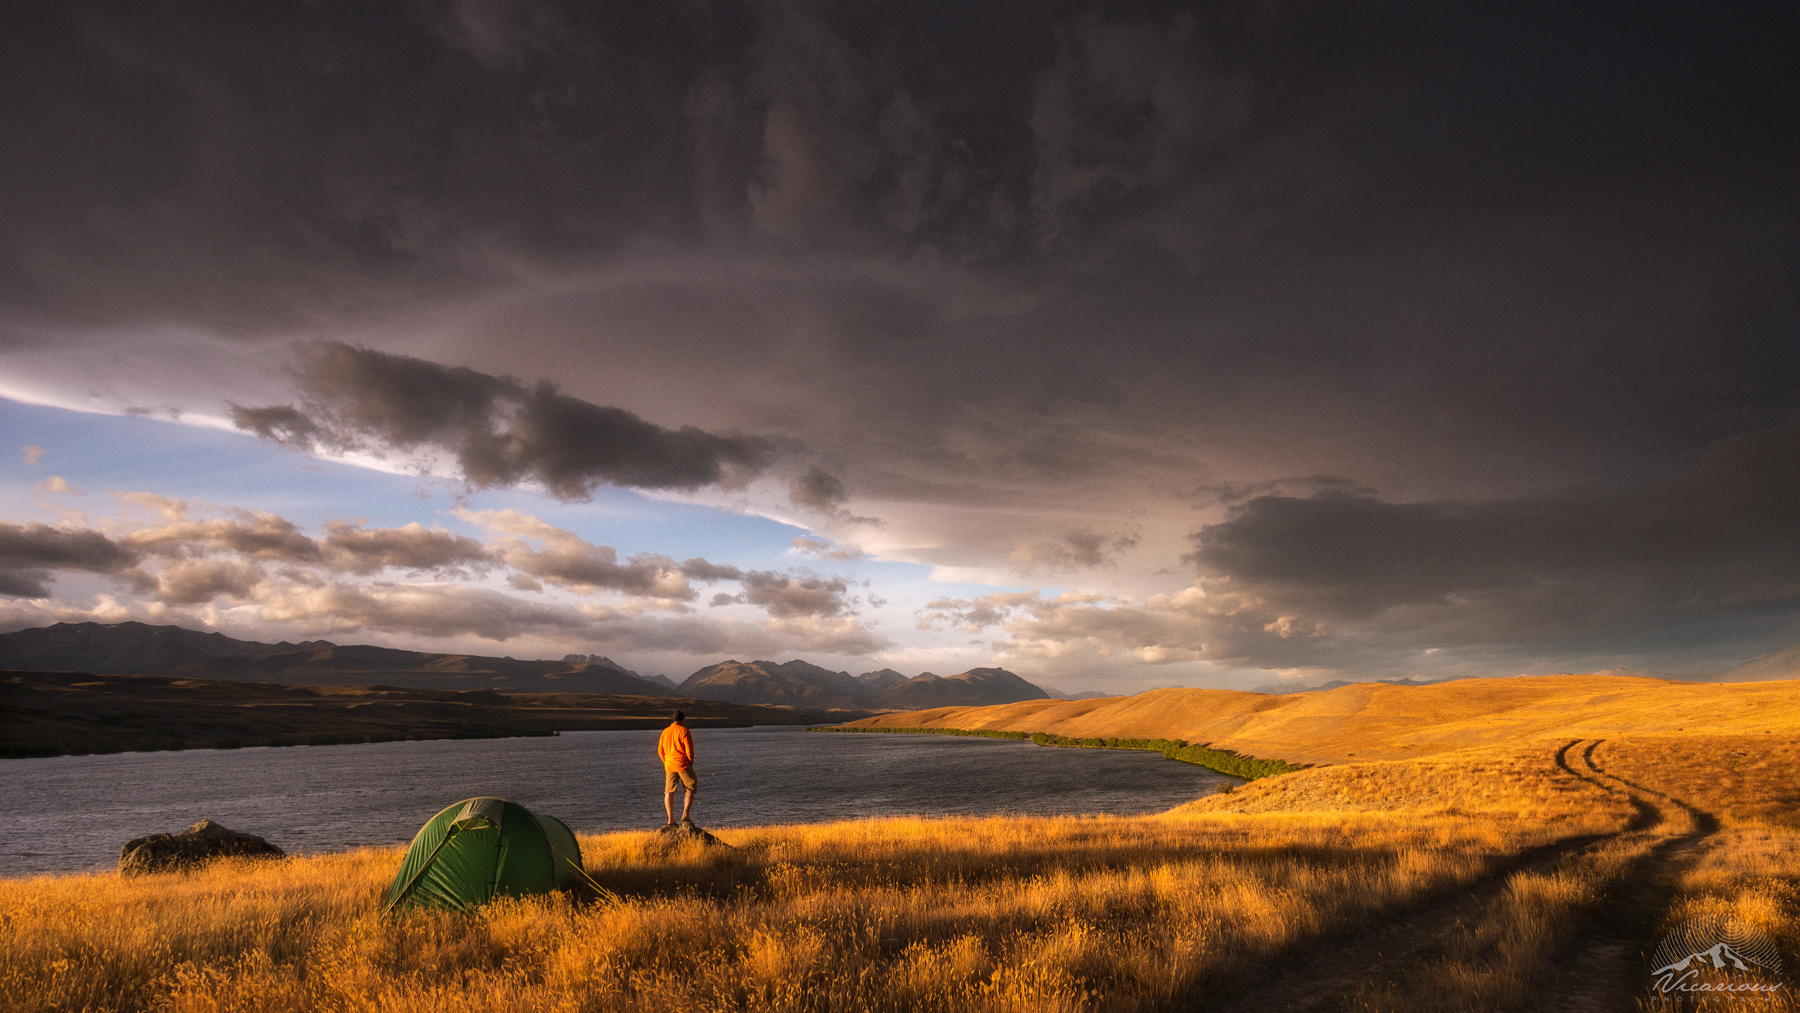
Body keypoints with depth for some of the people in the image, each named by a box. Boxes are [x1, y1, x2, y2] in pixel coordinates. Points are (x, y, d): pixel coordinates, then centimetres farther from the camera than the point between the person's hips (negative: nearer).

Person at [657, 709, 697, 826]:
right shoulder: (683, 730, -8)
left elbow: (660, 751, 13)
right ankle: (685, 814, -6)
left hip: (669, 765, 5)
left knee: (669, 792, 8)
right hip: (683, 765, -5)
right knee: (691, 789, 7)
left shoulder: (665, 732, 9)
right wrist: (691, 762, 2)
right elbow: (689, 749, -12)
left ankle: (671, 819, 3)